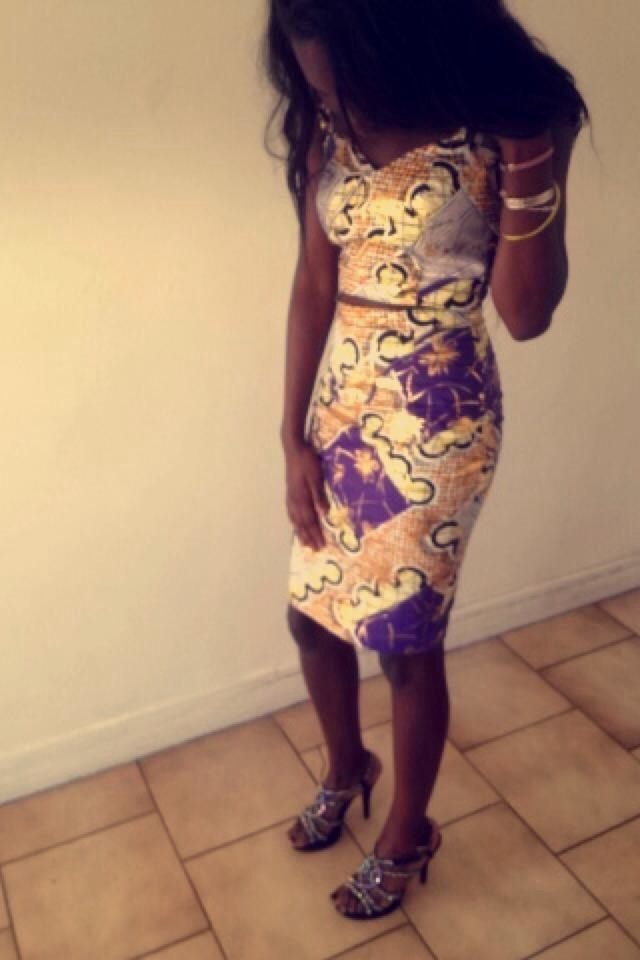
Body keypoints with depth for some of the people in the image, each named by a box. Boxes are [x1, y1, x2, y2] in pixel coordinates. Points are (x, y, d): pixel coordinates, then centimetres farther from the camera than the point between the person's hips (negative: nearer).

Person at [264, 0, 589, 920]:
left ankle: (408, 837, 34)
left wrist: (529, 169, -29)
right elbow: (315, 283, 3)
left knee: (406, 641, 5)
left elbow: (526, 315, -16)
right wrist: (294, 436, 2)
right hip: (341, 401, 6)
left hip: (438, 416, -5)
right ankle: (346, 772, 46)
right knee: (313, 614, 16)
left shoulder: (511, 122, -14)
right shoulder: (330, 126, 0)